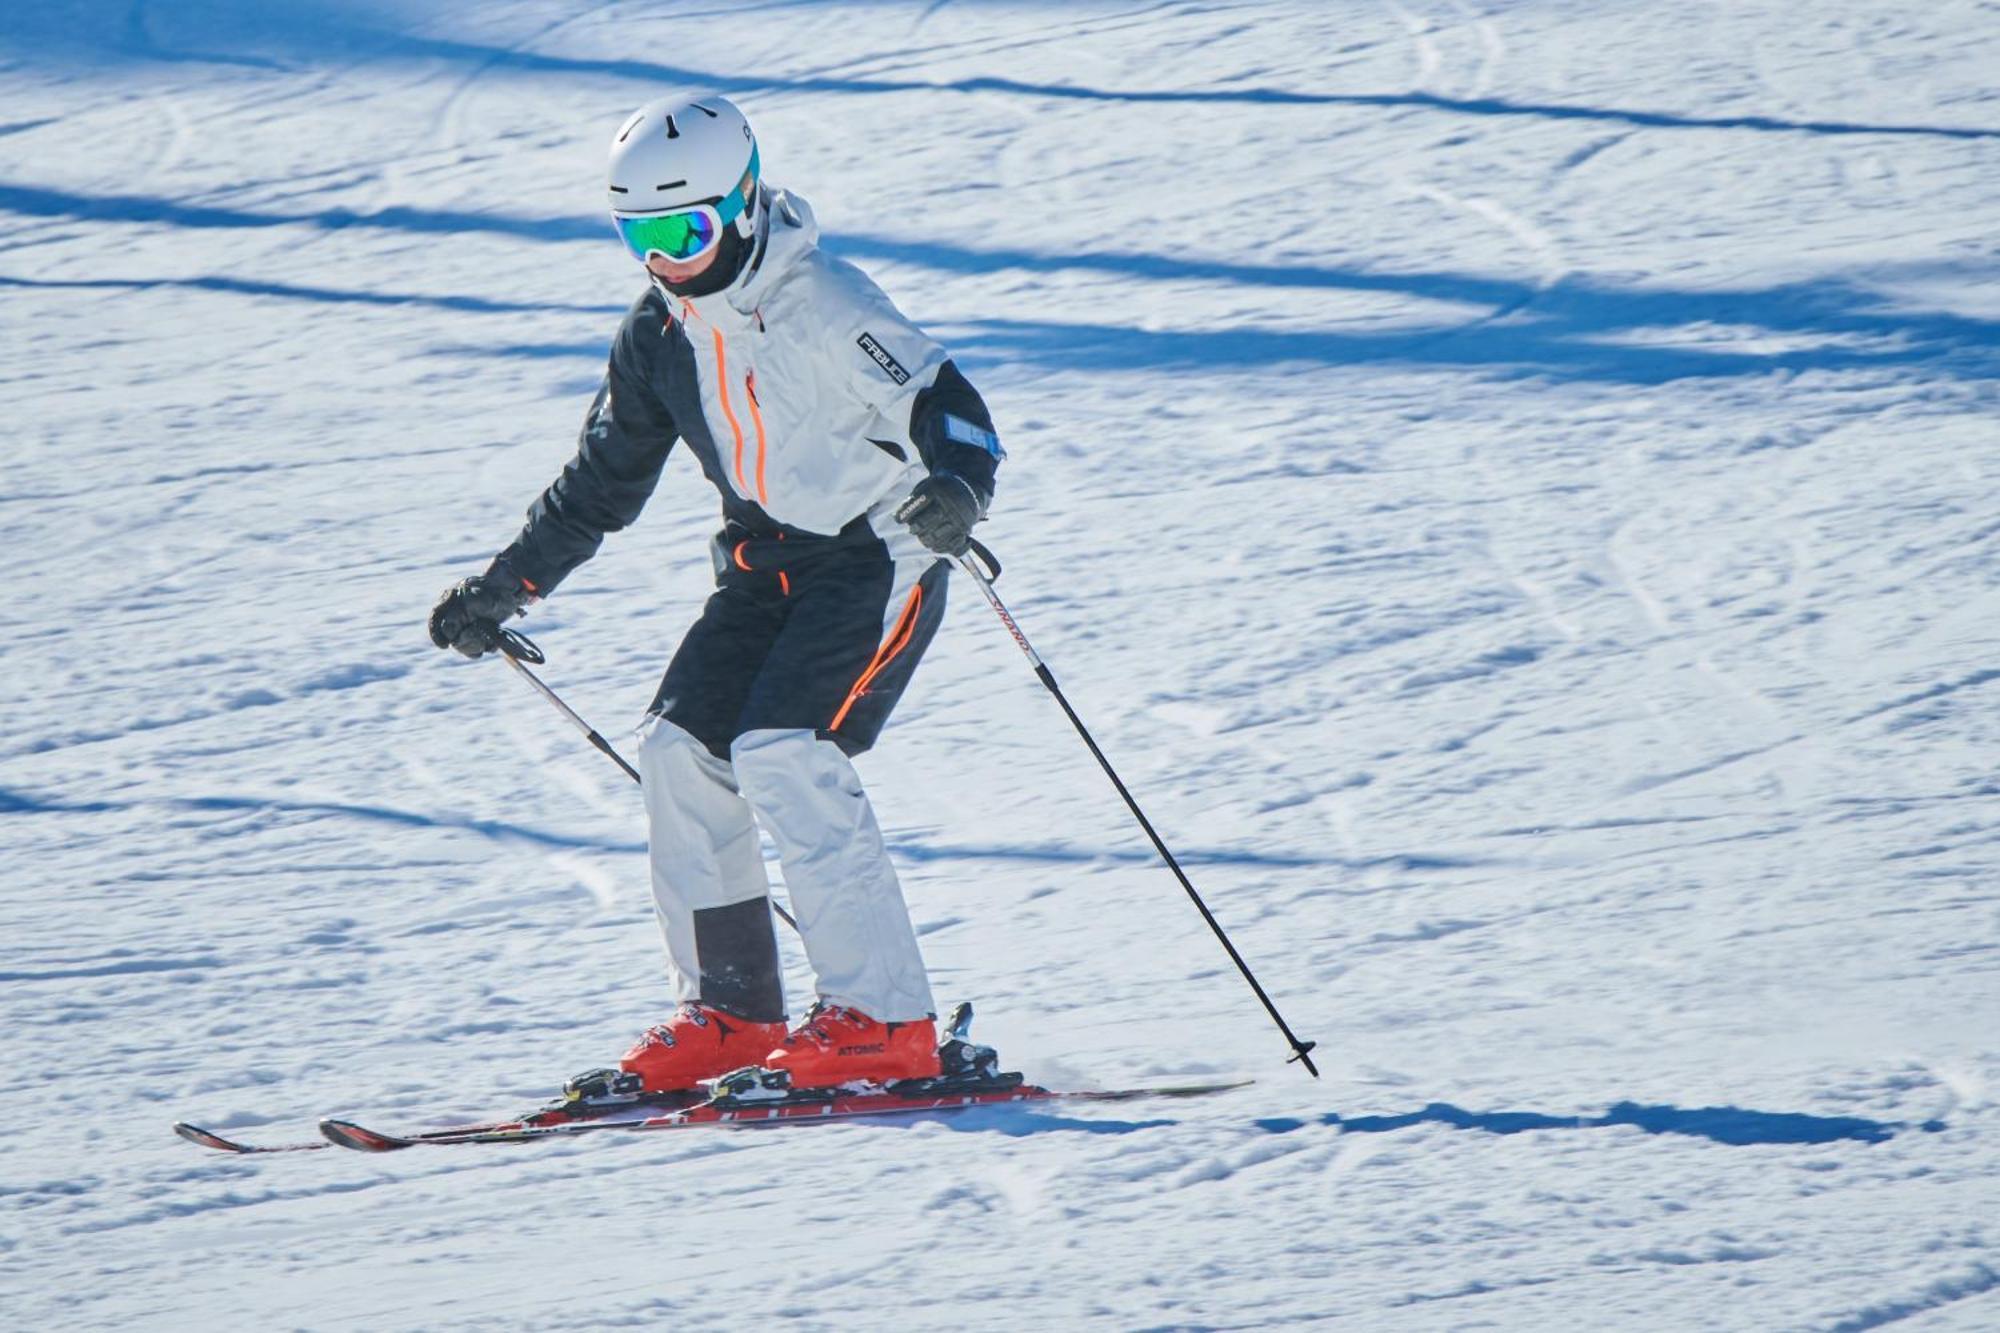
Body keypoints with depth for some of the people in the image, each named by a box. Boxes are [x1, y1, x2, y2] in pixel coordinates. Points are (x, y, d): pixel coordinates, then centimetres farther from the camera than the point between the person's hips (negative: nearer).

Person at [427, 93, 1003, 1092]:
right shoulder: (658, 334, 4)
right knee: (680, 749, -4)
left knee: (782, 754, -21)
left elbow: (943, 404, -23)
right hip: (768, 562, 8)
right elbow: (602, 477, 16)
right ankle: (730, 1007, 7)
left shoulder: (822, 305, -19)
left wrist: (955, 490, -45)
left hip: (879, 557, -8)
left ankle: (886, 1019, -17)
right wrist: (504, 587, 17)